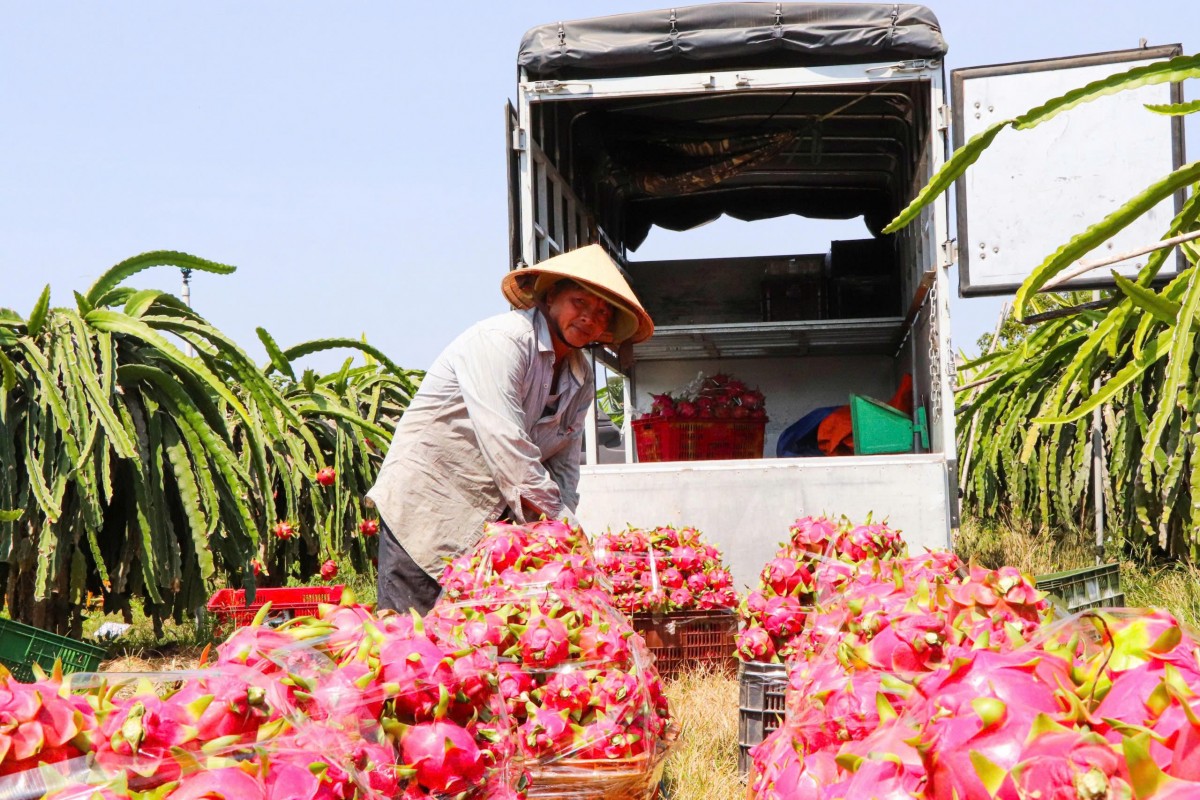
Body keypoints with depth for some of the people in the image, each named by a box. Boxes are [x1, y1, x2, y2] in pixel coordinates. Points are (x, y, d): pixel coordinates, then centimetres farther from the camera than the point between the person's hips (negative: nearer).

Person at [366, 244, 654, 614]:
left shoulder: (581, 379, 9)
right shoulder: (502, 338, -17)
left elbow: (563, 466, 10)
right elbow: (504, 443, -25)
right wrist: (558, 519, -23)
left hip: (493, 523, 7)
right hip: (426, 511, -7)